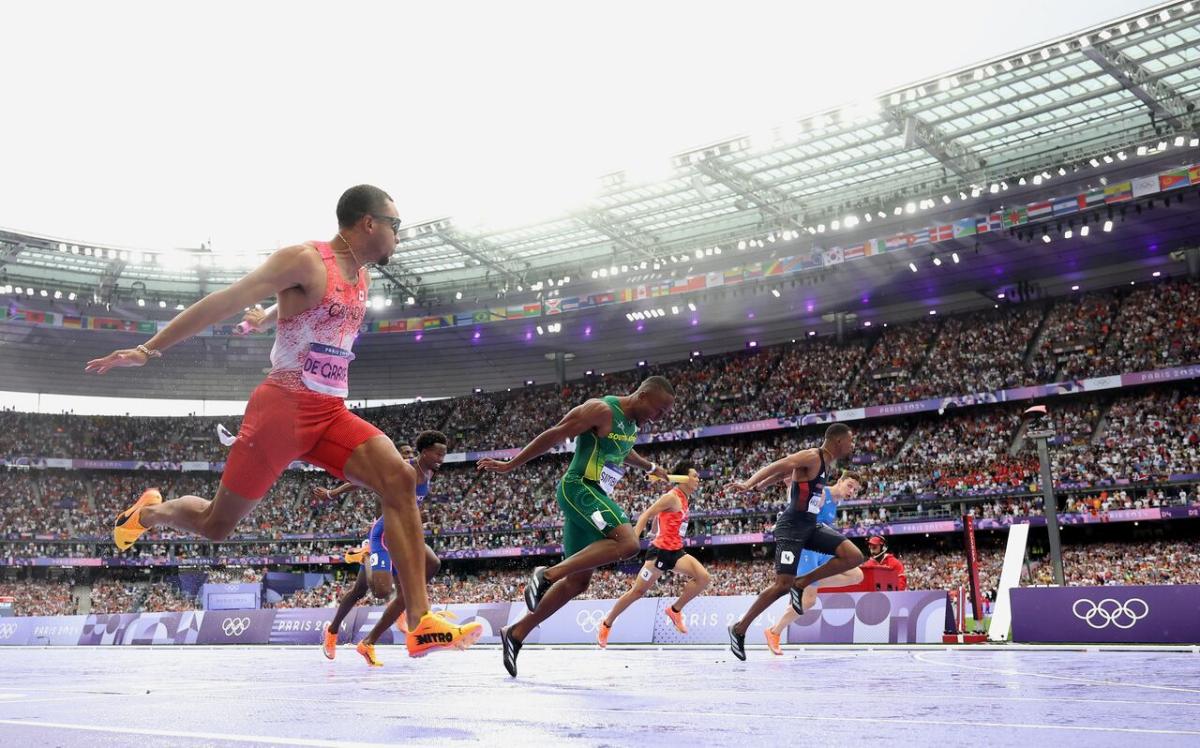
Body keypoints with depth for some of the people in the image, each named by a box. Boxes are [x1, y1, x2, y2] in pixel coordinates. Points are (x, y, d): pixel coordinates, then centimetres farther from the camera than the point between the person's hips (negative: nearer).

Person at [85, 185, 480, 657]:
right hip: (283, 406, -6)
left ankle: (421, 624, -22)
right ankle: (150, 512, 41)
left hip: (332, 413, 7)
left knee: (399, 479, -18)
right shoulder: (306, 260, -12)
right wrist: (148, 351, -18)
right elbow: (226, 301, -15)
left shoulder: (361, 277, 13)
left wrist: (268, 318, 52)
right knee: (216, 525, 5)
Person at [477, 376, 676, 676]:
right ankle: (548, 574, -25)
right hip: (580, 488, -10)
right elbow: (553, 436, -12)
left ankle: (516, 633, 13)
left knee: (578, 581, 7)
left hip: (594, 495, 10)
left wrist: (650, 467, 53)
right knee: (627, 542, -29)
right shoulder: (602, 410, -13)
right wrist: (510, 465, -10)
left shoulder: (631, 423, 15)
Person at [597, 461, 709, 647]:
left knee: (703, 577, -14)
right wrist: (633, 540, -24)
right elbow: (646, 515, -17)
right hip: (661, 551, -8)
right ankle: (606, 624, 16)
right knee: (638, 591, 0)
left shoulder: (684, 499, 15)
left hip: (676, 551, 8)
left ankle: (675, 610, 0)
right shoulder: (672, 497, -12)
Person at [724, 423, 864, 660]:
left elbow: (783, 473, 20)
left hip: (811, 525, 9)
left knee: (854, 556, -6)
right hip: (792, 526, -9)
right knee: (783, 585, -13)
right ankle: (739, 629, 1)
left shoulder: (825, 461, 14)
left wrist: (756, 486, 25)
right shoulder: (812, 457, -15)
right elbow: (777, 466, -24)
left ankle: (801, 584, 3)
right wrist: (748, 483, -34)